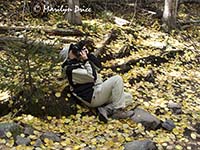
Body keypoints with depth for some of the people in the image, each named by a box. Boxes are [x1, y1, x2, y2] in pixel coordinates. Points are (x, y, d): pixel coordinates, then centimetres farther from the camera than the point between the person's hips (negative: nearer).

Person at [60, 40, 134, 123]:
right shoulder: (71, 69, -10)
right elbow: (91, 76, -16)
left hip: (99, 91, 9)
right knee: (117, 79, -22)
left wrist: (89, 55, 4)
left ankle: (106, 110, -12)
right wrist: (86, 60, -10)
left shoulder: (80, 61, 20)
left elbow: (98, 67, 14)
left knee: (128, 98, 1)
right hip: (92, 96, -9)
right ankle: (118, 110, -18)